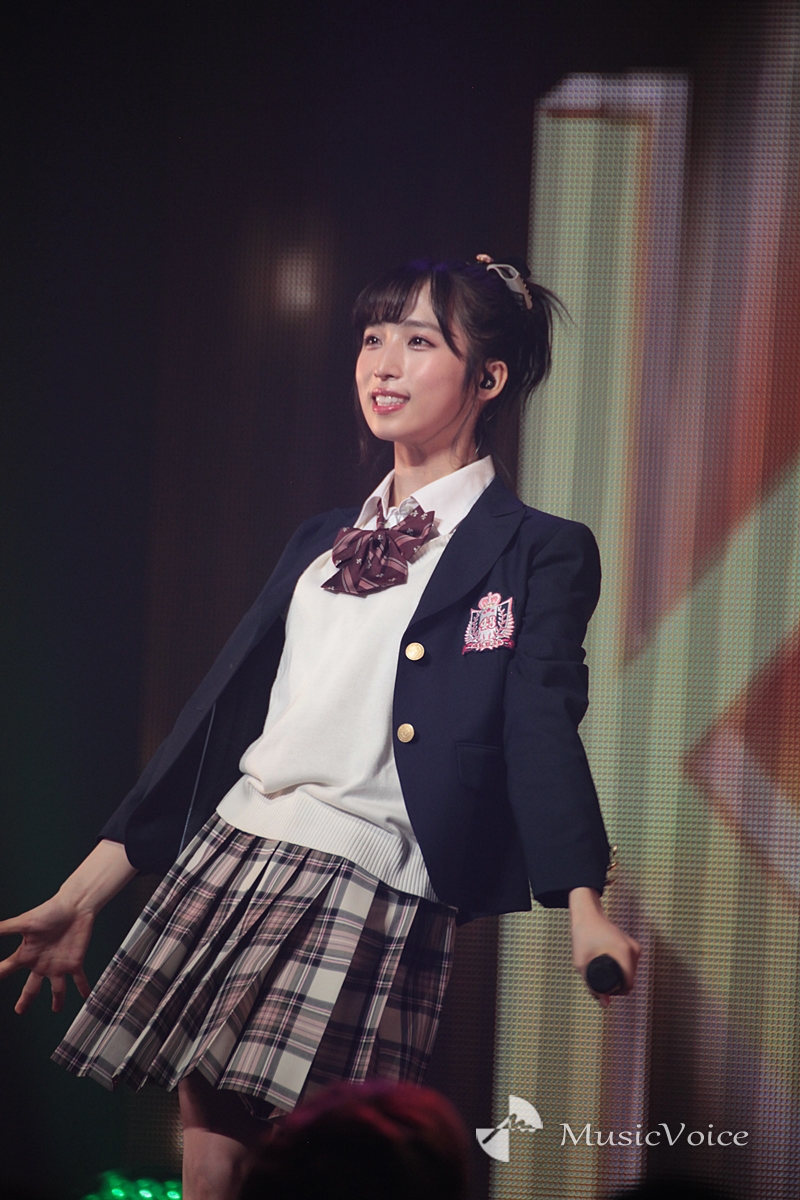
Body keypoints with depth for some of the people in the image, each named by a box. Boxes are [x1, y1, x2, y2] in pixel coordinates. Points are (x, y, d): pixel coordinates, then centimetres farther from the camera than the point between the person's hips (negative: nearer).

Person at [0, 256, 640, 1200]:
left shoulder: (538, 553, 1)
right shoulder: (322, 542, 19)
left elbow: (543, 729, -11)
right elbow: (219, 714, 19)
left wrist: (583, 909, -27)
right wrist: (82, 897, 16)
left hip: (374, 897, -6)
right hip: (228, 865, 6)